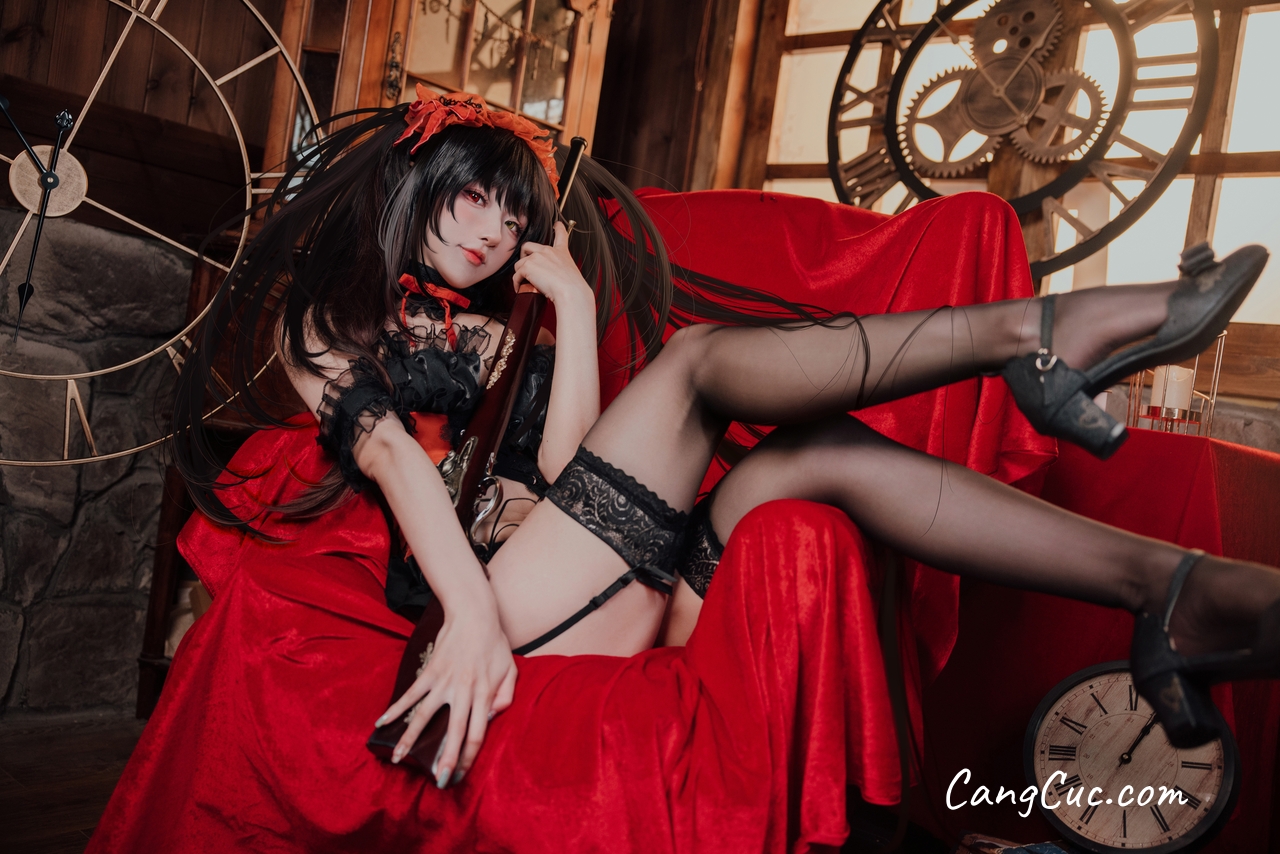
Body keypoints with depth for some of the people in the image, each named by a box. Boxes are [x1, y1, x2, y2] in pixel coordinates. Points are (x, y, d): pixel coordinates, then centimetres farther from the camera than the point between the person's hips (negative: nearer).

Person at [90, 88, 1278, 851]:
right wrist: (471, 613, -22)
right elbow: (387, 450, -7)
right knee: (698, 354, -14)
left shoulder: (504, 335, 29)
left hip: (615, 603, 6)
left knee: (820, 449, -10)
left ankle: (1168, 592, -22)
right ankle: (1031, 332, -19)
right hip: (500, 607, -5)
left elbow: (560, 465, 7)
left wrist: (572, 303, 9)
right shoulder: (332, 317, 15)